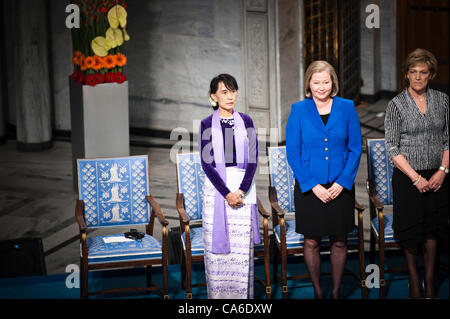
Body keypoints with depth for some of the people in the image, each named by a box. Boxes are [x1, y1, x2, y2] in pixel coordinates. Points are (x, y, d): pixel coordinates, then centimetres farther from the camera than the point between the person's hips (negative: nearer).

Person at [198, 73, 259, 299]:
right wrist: (227, 193, -13)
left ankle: (242, 294, 10)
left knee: (242, 245, 2)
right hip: (216, 187, -1)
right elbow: (207, 163, -4)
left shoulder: (245, 121, 7)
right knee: (217, 245, 0)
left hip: (243, 188, 1)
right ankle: (218, 293, 9)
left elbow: (252, 159, 1)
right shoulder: (207, 124, 2)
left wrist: (242, 190, -12)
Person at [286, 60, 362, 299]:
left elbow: (355, 148, 2)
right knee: (311, 243, 6)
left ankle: (336, 292, 23)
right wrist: (313, 185, -10)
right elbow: (292, 152, -2)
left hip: (341, 187, 1)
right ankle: (317, 292, 21)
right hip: (308, 187, -1)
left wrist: (342, 182, -9)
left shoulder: (347, 108, 1)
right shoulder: (298, 110, -2)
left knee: (339, 243, 8)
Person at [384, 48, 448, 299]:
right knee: (411, 229, 5)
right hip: (408, 176, -2)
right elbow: (392, 148, -8)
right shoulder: (396, 105, -6)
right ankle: (413, 279, 21)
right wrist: (416, 178, -13)